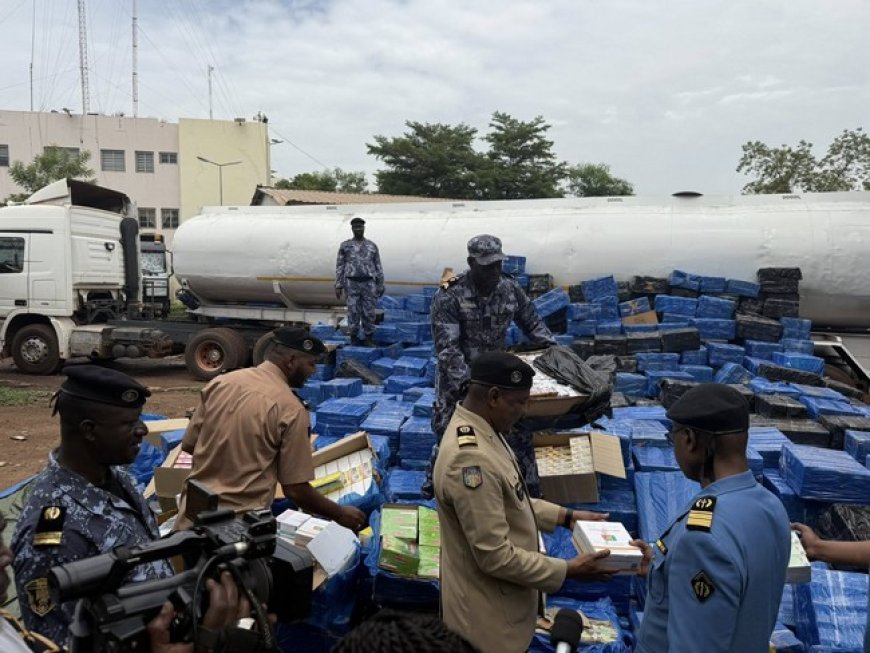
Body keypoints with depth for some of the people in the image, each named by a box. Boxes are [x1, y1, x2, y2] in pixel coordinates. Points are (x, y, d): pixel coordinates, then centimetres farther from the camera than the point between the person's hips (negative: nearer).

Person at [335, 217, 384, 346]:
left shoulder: (372, 246, 9)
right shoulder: (345, 246, 5)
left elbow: (378, 267, 9)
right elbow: (339, 267, 3)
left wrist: (381, 286, 5)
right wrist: (338, 286, -3)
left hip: (368, 284, 1)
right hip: (352, 284, -1)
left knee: (369, 312, 0)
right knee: (354, 312, -1)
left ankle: (368, 339, 10)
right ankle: (354, 338, 11)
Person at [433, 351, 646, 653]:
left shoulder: (479, 430, -2)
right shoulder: (471, 458, -33)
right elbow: (495, 557, -29)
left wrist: (564, 516, 5)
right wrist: (568, 570, -20)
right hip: (487, 612, -9)